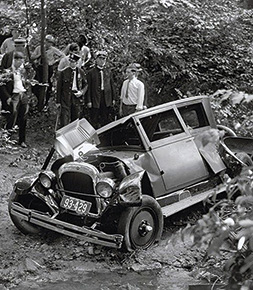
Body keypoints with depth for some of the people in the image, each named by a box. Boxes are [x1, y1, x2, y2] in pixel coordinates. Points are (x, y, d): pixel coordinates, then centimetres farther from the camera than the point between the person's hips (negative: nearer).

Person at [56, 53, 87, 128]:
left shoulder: (81, 72, 5)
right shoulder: (63, 72, -2)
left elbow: (85, 85, 14)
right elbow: (59, 87, 1)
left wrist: (81, 92, -7)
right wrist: (58, 101, -1)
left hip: (77, 98, 3)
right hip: (66, 98, -2)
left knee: (76, 118, 9)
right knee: (64, 120, -7)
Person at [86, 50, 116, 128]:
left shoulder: (108, 72, 10)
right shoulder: (91, 72, -1)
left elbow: (112, 86, 12)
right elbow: (88, 87, -3)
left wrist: (113, 98, 8)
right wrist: (89, 101, -7)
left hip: (107, 100, 3)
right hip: (95, 100, -3)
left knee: (106, 120, 8)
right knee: (95, 121, 1)